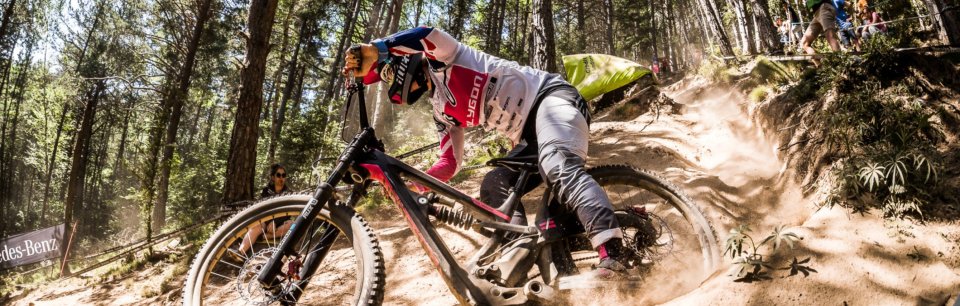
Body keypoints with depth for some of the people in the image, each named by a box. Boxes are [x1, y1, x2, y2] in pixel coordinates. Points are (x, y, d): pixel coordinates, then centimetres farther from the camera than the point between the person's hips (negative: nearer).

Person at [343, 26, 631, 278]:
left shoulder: (446, 60, 0)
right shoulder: (443, 110, 20)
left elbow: (426, 34, -23)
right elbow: (450, 163, 17)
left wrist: (372, 51, -24)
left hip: (549, 96, -9)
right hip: (530, 134, 9)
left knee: (558, 166, -35)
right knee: (494, 186, -2)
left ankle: (612, 254, -49)